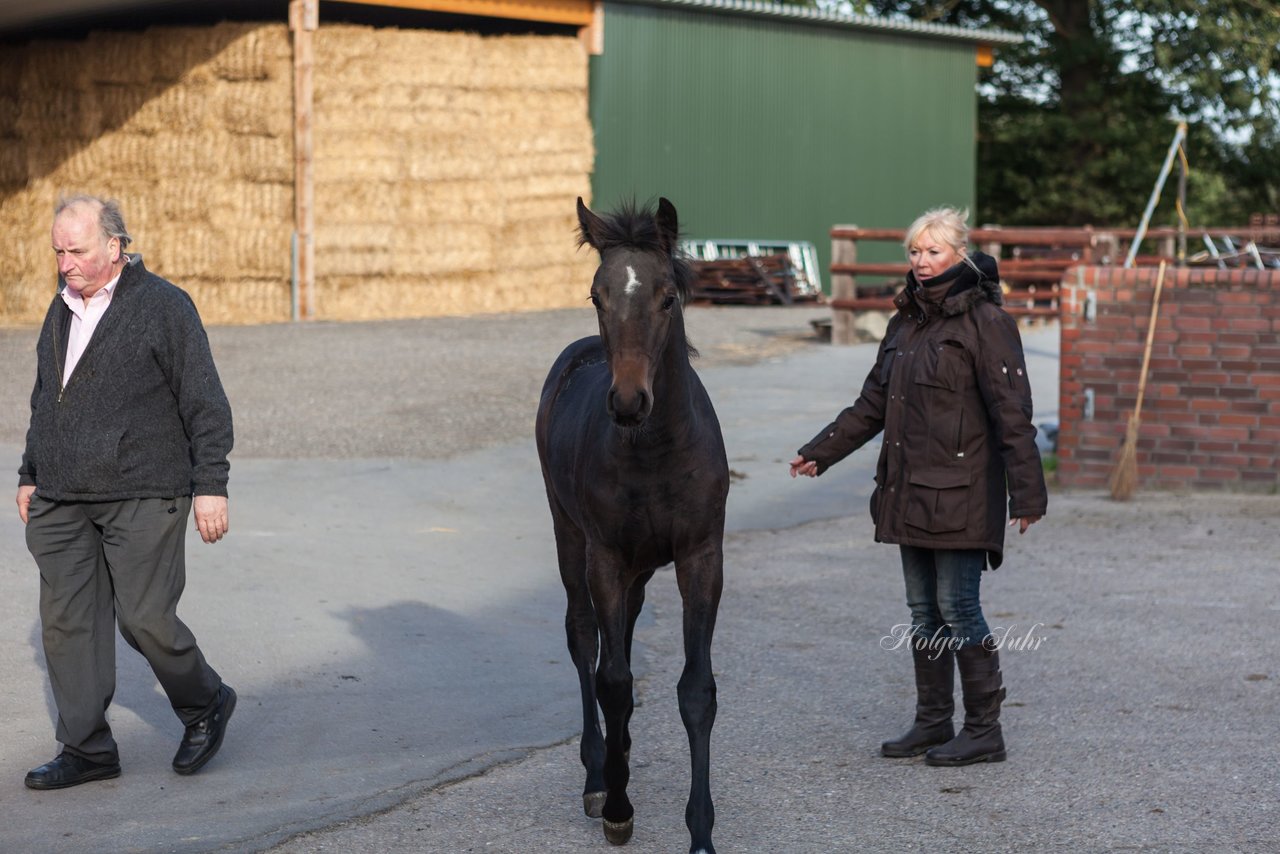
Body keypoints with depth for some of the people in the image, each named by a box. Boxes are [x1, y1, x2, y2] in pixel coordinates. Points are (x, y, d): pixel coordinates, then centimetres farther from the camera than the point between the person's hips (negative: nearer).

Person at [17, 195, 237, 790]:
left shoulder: (163, 307, -6)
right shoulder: (62, 310, 14)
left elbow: (205, 403, -7)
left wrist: (210, 486, -11)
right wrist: (30, 475, 22)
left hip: (142, 499, -6)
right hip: (63, 501, 7)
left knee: (145, 618, -8)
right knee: (66, 621, 1)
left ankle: (206, 705, 18)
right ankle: (87, 750, 9)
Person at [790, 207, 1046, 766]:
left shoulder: (983, 320, -10)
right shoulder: (907, 320, 14)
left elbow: (1012, 412, -15)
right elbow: (873, 404, 23)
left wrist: (1027, 491, -21)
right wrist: (821, 452, 21)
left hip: (961, 492, -8)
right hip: (909, 490, 8)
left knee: (958, 607, -6)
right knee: (923, 611, 12)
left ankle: (984, 730, 2)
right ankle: (932, 723, 21)